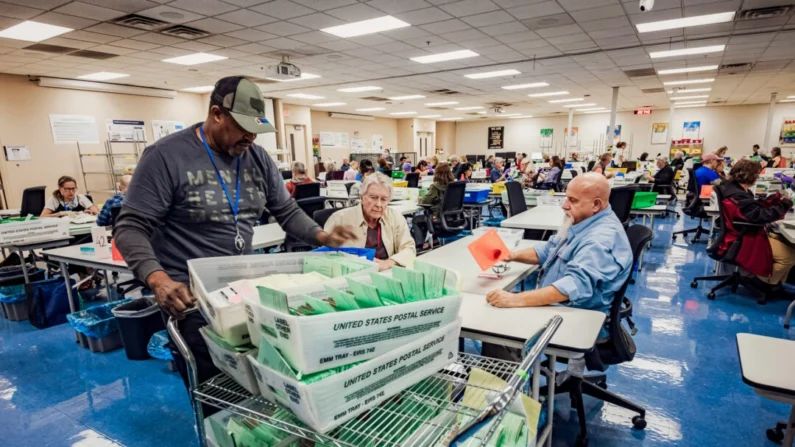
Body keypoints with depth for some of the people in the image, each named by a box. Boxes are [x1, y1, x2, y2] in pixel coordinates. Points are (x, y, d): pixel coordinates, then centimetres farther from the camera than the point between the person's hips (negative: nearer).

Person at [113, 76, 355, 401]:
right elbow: (131, 228, -14)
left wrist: (321, 236, -9)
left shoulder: (257, 158, 3)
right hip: (191, 299, -5)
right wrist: (157, 278, -31)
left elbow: (287, 211, 9)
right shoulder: (166, 156, -13)